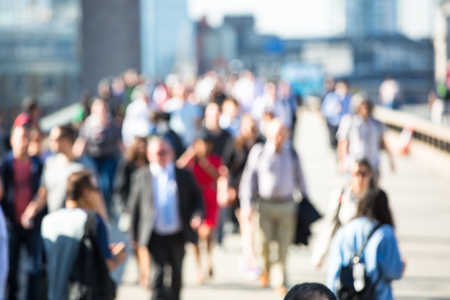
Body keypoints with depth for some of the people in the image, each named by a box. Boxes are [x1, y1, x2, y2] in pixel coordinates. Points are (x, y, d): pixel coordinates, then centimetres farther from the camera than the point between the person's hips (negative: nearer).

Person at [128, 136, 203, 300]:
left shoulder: (184, 176, 6)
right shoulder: (141, 176, 1)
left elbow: (197, 199, 11)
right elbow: (133, 206, 5)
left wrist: (197, 215, -11)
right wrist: (135, 236, 3)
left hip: (177, 236, 3)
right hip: (155, 236, -3)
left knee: (177, 275, 16)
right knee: (158, 274, -14)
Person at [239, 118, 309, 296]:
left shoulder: (292, 153, 4)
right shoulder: (258, 152, -3)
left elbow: (299, 178, 14)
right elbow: (249, 179, 2)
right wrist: (246, 204, -4)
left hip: (287, 206, 1)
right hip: (265, 205, -1)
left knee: (283, 246, 1)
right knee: (265, 243, -2)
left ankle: (280, 283, 12)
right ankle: (265, 269, 30)